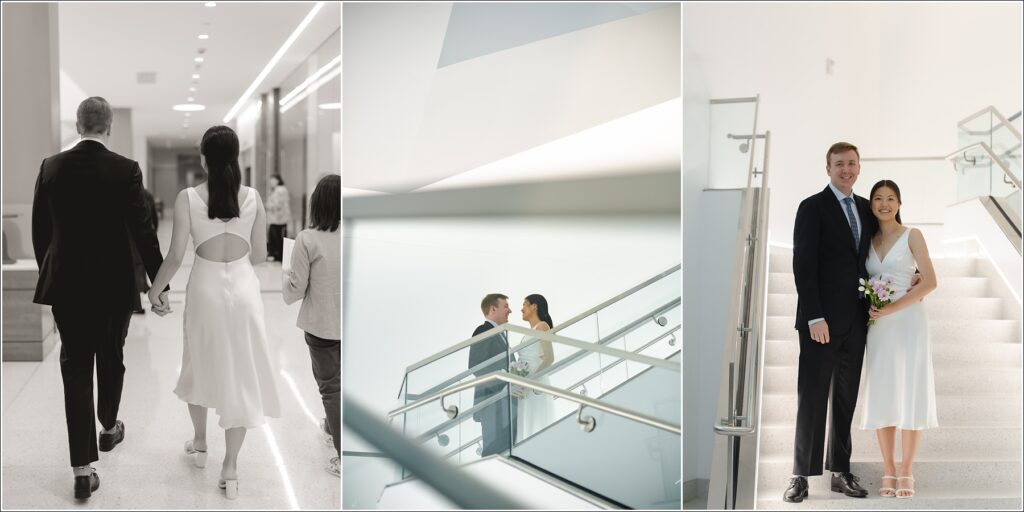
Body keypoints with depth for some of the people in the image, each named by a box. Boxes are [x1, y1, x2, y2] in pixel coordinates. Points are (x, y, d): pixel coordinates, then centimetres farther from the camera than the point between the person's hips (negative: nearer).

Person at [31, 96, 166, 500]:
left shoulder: (51, 167, -1)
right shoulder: (126, 170, -10)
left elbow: (40, 229, 5)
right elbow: (142, 229, -10)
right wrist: (158, 280, -2)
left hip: (66, 285, 1)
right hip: (114, 284, -1)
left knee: (75, 368, 2)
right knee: (110, 359, 19)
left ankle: (83, 469, -2)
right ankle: (109, 427, 42)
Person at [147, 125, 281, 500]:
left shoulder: (187, 198, -9)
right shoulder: (253, 198, -4)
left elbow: (175, 257, -9)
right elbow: (259, 255, 2)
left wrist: (154, 291, 6)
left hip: (206, 287, 0)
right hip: (243, 288, 0)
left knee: (201, 365, 22)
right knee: (240, 374, 6)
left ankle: (200, 445, 39)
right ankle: (231, 469, 8)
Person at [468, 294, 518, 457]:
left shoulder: (500, 334, 20)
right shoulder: (483, 332, -9)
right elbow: (476, 366, -19)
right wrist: (504, 386, -20)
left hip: (507, 402, 9)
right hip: (494, 402, -9)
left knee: (506, 451, 8)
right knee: (495, 451, -10)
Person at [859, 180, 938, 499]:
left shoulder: (912, 236, 0)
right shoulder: (868, 240, 12)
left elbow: (929, 282, -8)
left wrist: (892, 308, -15)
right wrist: (871, 310, -4)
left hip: (908, 320, -3)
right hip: (877, 325, 3)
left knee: (910, 393, -3)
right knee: (881, 395, 1)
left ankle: (906, 472, 5)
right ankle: (888, 471, 9)